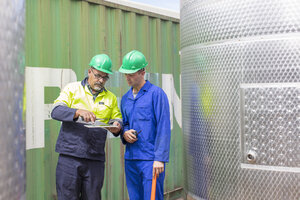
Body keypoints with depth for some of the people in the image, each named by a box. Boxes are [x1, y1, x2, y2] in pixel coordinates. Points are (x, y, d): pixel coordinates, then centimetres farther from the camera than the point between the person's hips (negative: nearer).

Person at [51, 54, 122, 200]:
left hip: (95, 160, 3)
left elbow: (117, 119, 16)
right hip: (70, 155, -3)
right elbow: (56, 111, -5)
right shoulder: (72, 89, 6)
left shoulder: (110, 98, 17)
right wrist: (78, 112, -23)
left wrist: (117, 127, -9)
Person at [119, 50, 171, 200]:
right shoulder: (125, 98, 15)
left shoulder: (156, 93, -6)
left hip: (151, 159, -6)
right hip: (130, 159, 6)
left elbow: (163, 128, -11)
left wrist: (160, 159, -16)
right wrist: (124, 133, 0)